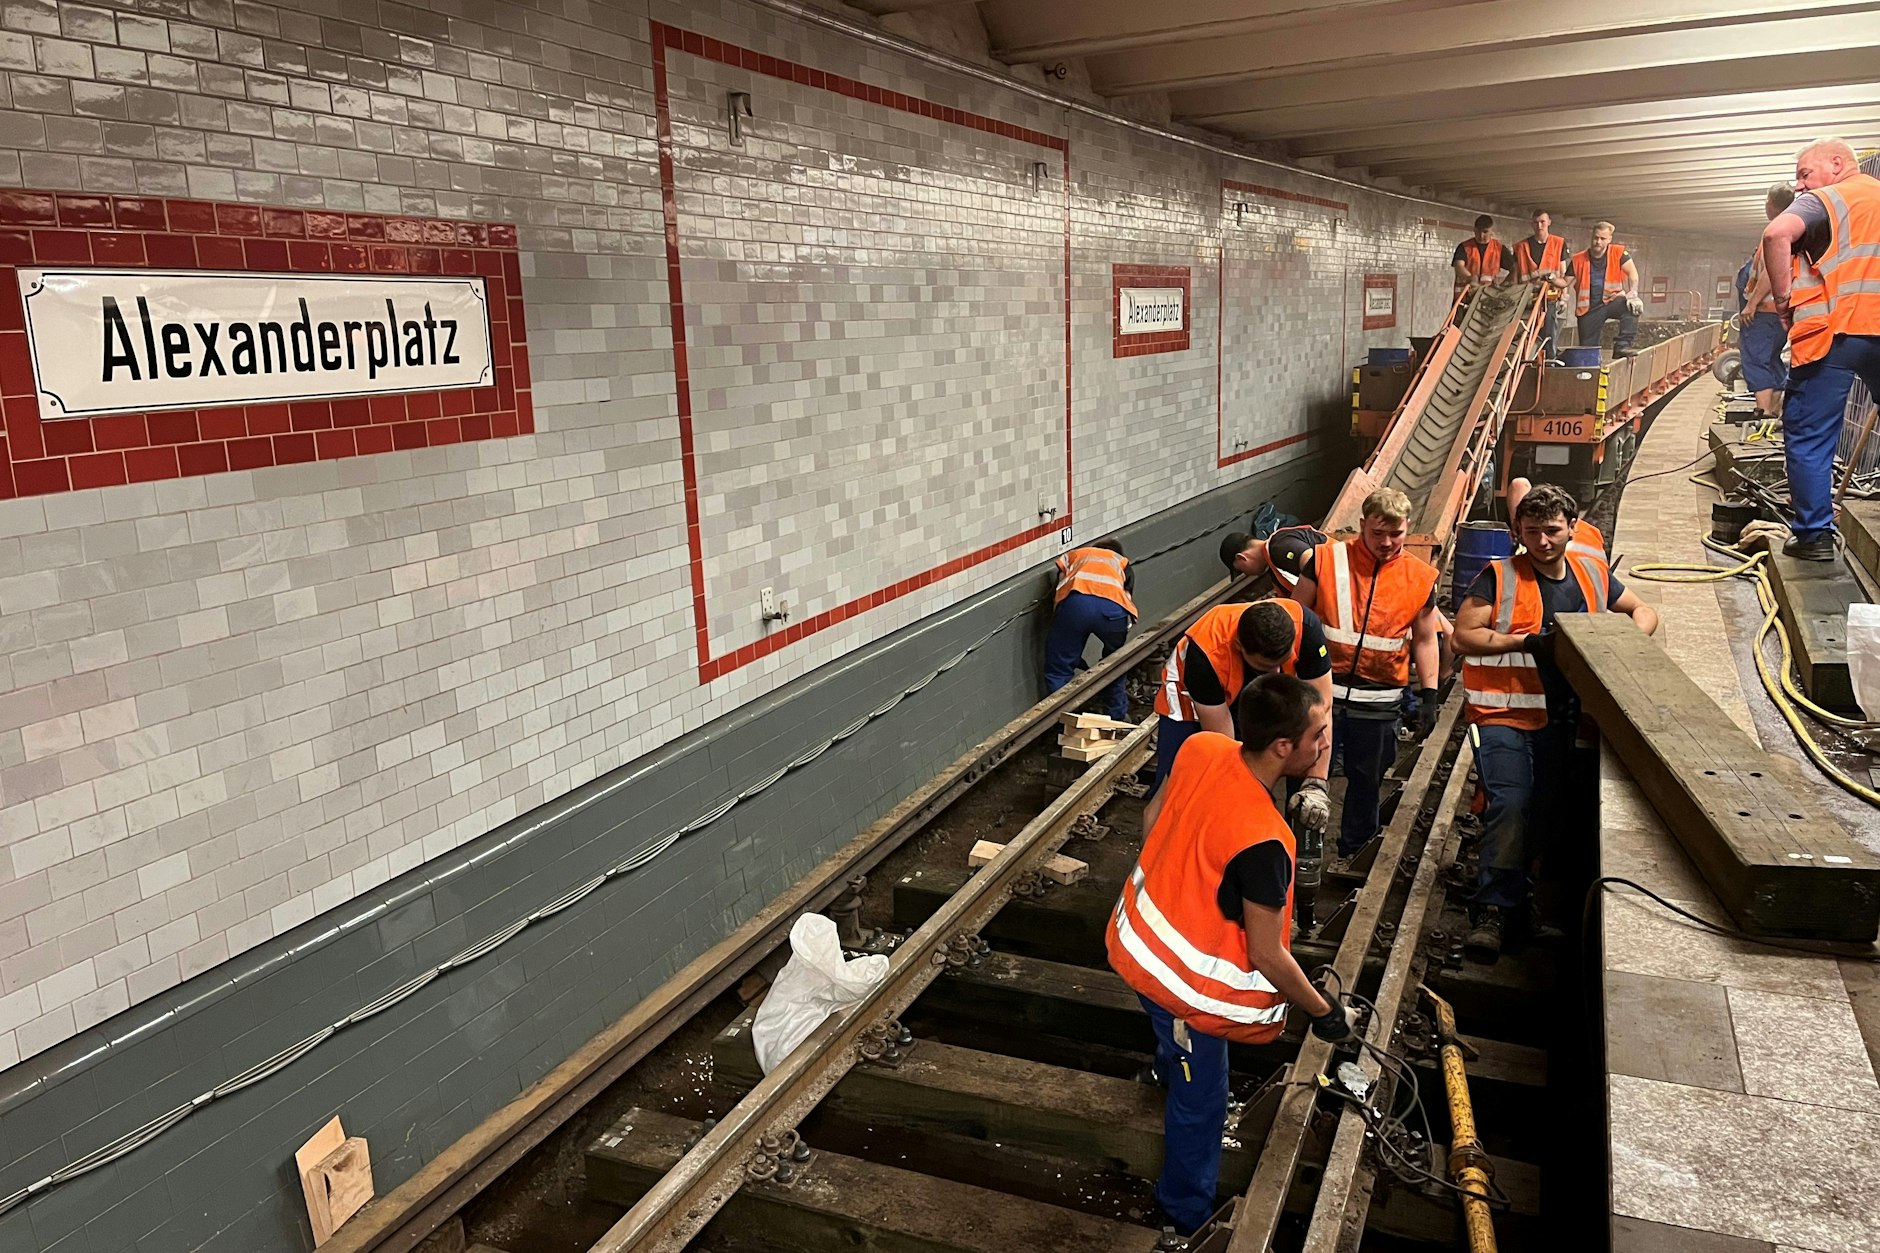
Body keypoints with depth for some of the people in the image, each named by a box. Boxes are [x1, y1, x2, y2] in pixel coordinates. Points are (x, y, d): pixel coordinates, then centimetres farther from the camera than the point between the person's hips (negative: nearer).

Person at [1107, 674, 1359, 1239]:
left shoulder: (1200, 747, -15)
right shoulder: (1262, 842, -36)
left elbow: (1152, 817, 3)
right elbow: (1267, 955, -24)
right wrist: (1324, 1012, -7)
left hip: (1136, 938, 7)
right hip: (1184, 981, -7)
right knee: (1200, 1101, 20)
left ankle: (1169, 1068, 73)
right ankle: (1189, 1213, 45)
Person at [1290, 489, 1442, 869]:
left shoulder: (1420, 578, -1)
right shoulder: (1326, 559, -6)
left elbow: (1425, 640, 9)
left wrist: (1428, 695, 4)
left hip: (1379, 700, 1)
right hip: (1322, 690, -1)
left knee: (1366, 780, 14)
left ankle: (1352, 851, 35)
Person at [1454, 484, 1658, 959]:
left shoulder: (1592, 573, 8)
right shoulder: (1499, 576, -7)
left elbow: (1642, 611, 21)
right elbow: (1464, 636, -11)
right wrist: (1526, 642, -21)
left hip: (1559, 718, 6)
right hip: (1502, 712, -5)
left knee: (1550, 813, 10)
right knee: (1510, 805, -19)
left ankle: (1509, 894, 29)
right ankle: (1493, 910, -11)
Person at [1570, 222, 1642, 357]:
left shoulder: (1618, 252, -4)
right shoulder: (1579, 259, 0)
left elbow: (1632, 272, -14)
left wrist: (1633, 294, -30)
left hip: (1612, 300, -1)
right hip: (1590, 308, 1)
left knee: (1632, 306, -32)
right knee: (1587, 347, 2)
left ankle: (1622, 345, -30)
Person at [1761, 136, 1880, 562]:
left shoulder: (1823, 200, 1)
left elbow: (1777, 234, -19)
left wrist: (1784, 298, -11)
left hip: (1833, 331, -6)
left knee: (1809, 437, 2)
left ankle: (1814, 535, 1)